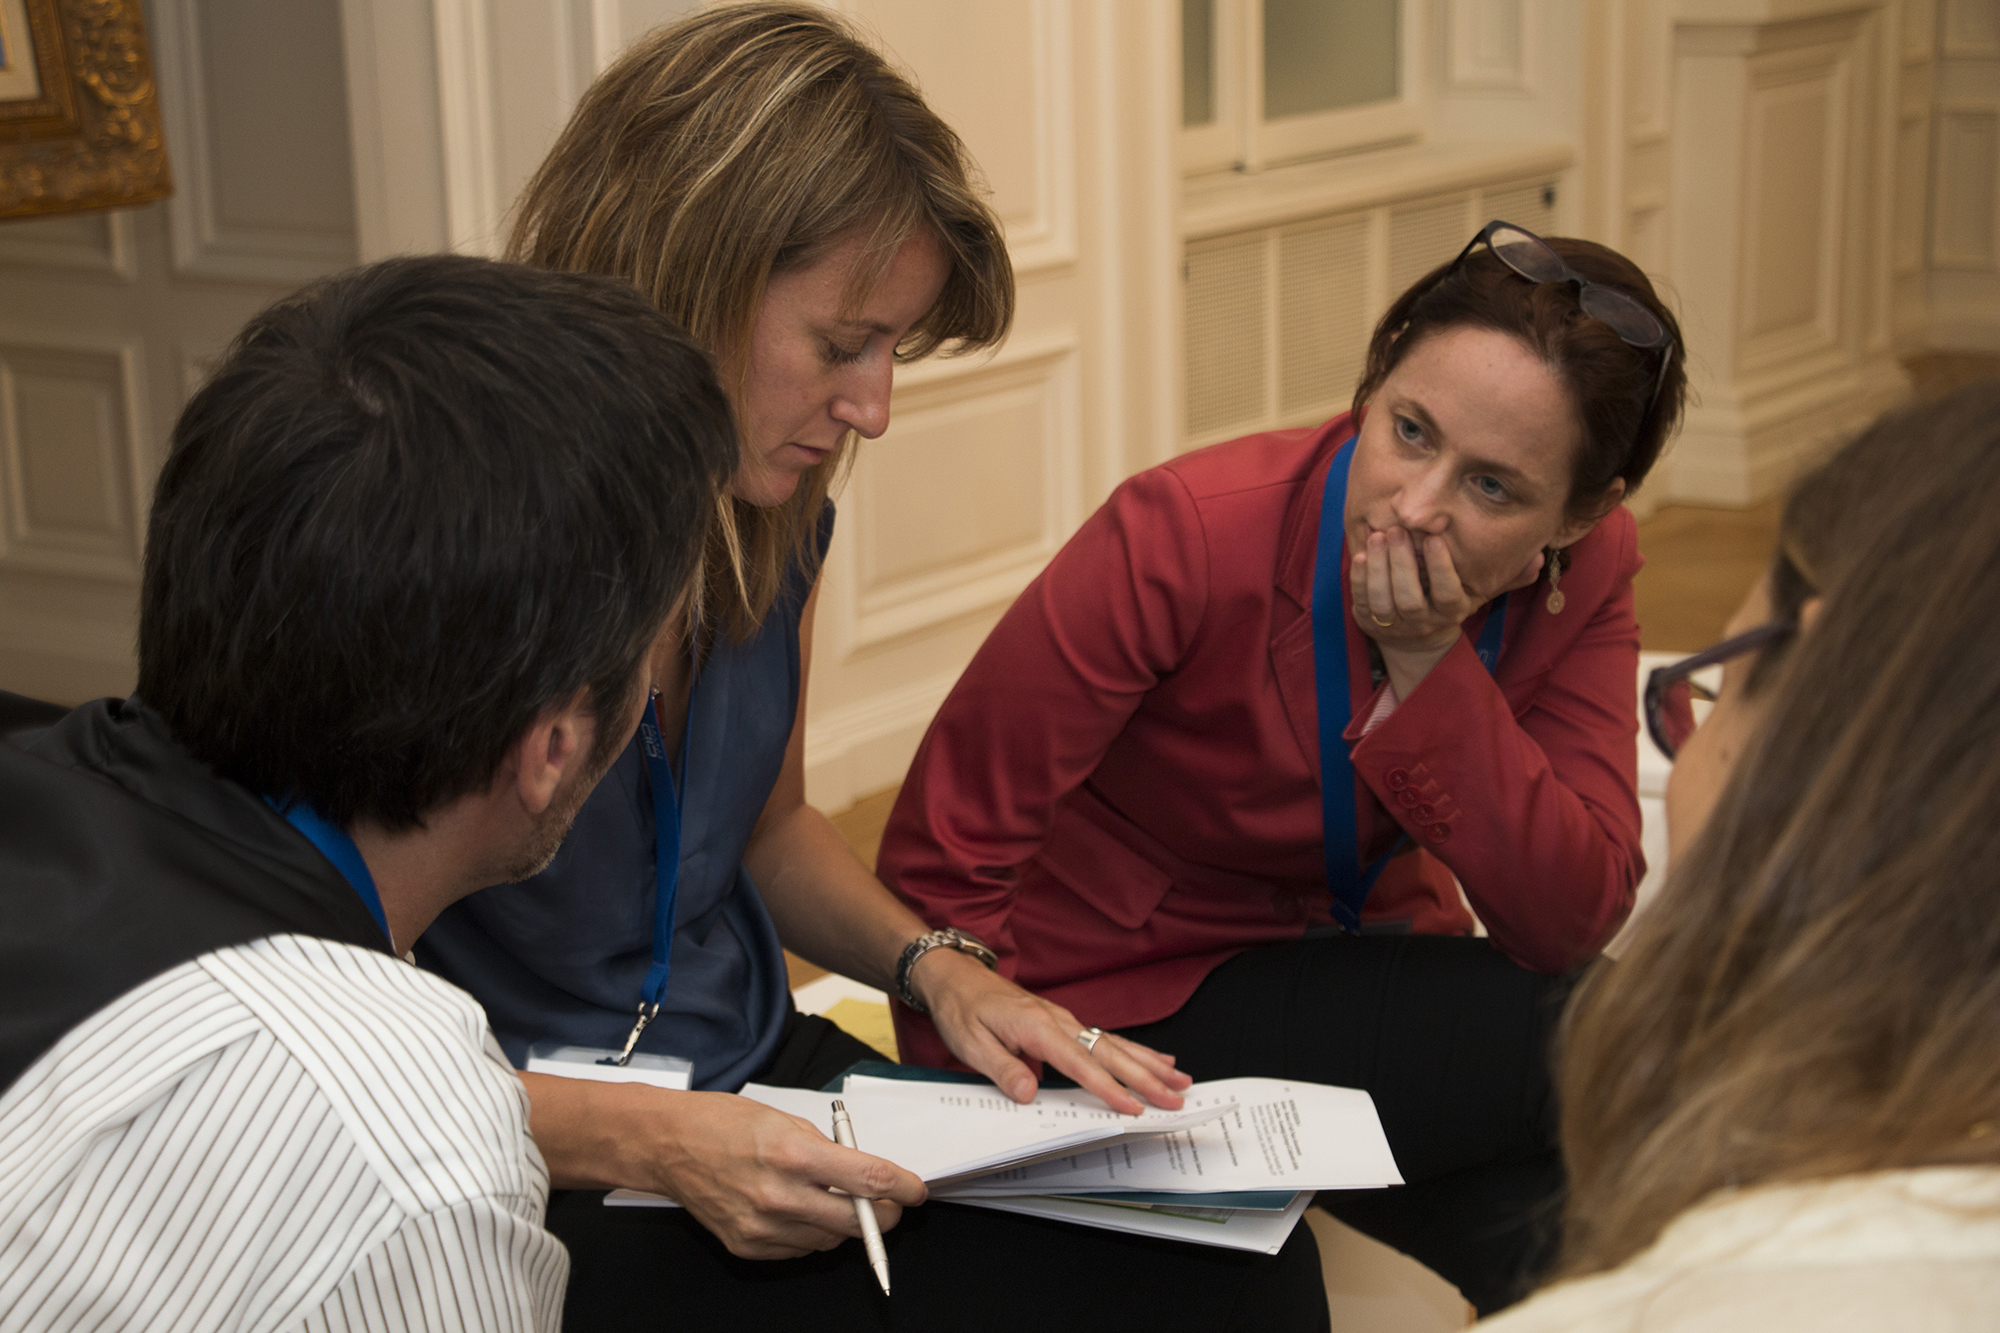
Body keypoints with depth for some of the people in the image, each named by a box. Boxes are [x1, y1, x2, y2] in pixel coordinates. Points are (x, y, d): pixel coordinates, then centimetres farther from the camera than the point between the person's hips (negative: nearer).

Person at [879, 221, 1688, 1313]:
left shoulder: (1585, 569, -12)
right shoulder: (1187, 537, -25)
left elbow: (1571, 926, -20)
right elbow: (944, 853, -19)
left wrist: (1433, 668, -30)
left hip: (1353, 953, 5)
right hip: (1132, 1004, -5)